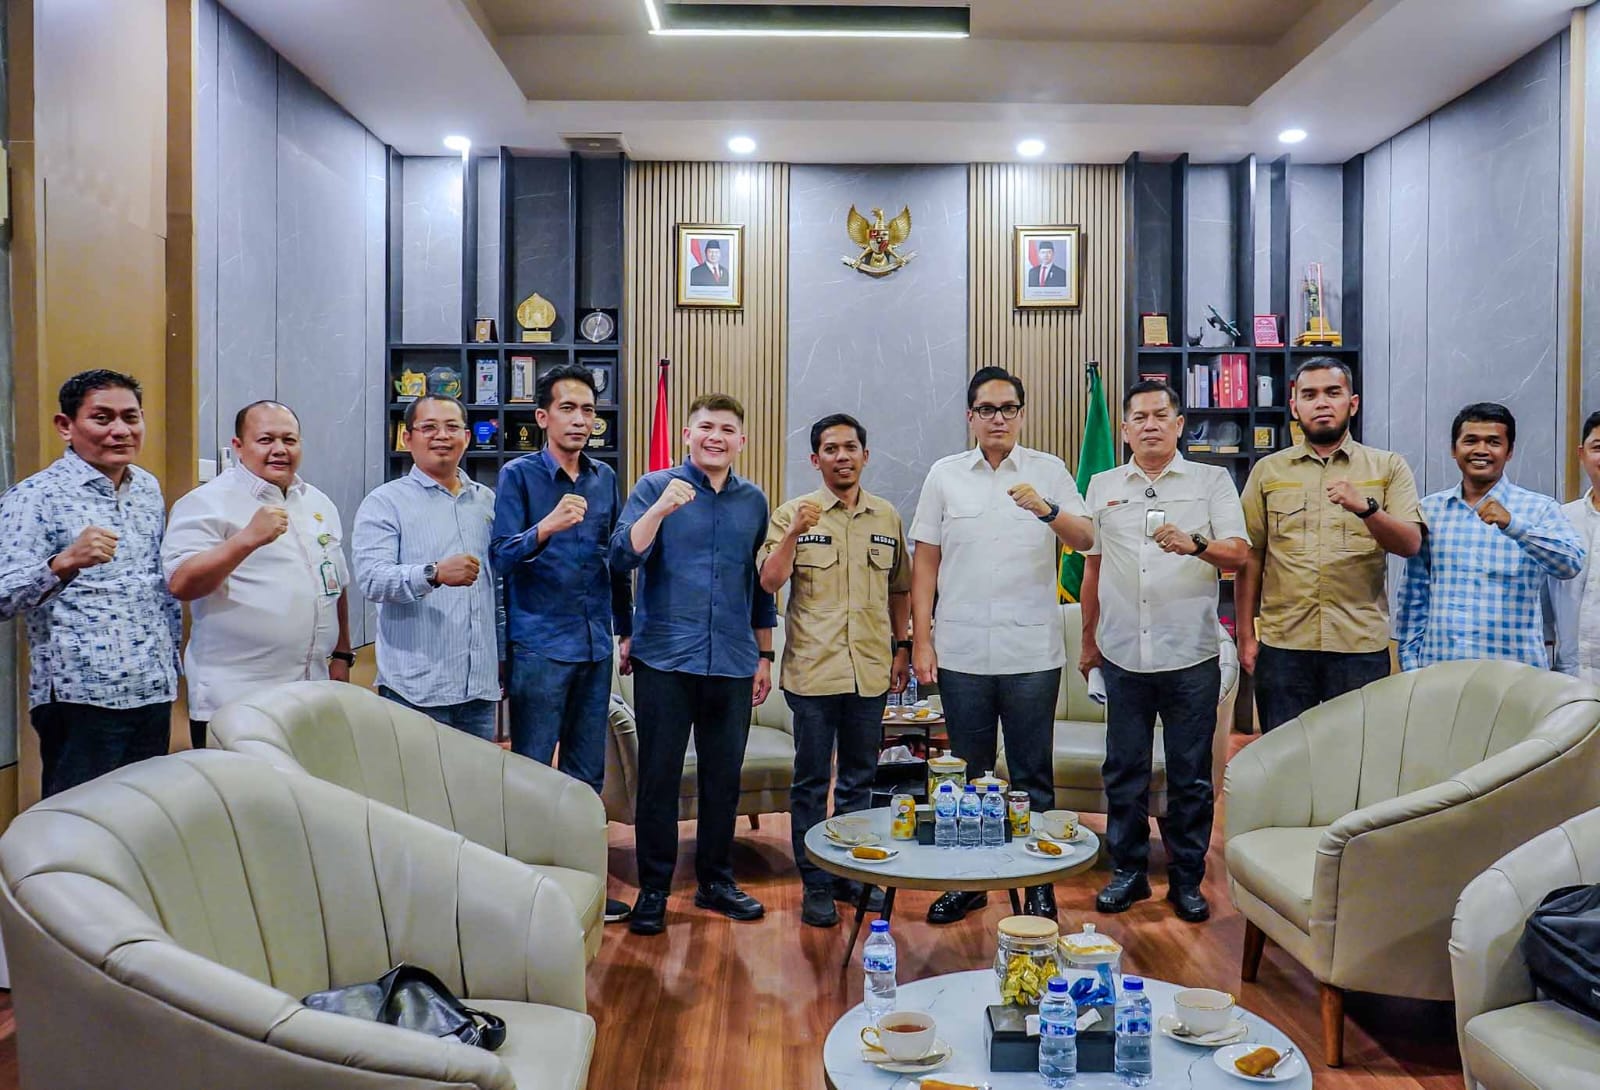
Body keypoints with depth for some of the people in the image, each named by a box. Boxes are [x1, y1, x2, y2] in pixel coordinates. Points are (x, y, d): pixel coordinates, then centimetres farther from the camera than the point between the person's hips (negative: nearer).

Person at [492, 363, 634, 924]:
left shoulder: (604, 478, 10)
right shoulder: (519, 475, -4)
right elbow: (501, 557, -13)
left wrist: (626, 628, 17)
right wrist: (546, 528, -31)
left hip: (596, 646, 5)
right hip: (539, 646, -5)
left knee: (588, 772, 13)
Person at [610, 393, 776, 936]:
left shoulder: (754, 500, 10)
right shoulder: (656, 487, -1)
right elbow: (622, 557, -13)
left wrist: (765, 655, 16)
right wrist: (660, 509, -27)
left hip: (733, 664, 4)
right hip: (665, 660, -3)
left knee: (724, 777, 11)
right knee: (659, 776, 3)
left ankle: (716, 880, 27)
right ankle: (653, 888, 17)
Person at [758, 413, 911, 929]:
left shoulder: (887, 517, 9)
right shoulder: (793, 513, -1)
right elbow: (769, 582, -11)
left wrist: (902, 647, 12)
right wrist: (794, 533, -23)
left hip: (870, 670, 3)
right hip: (813, 670, -3)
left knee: (859, 779, 14)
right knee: (811, 781, 4)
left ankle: (855, 874, 28)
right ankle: (815, 885, 16)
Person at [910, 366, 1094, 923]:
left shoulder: (1049, 471, 3)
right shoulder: (944, 475, 6)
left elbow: (1086, 540, -7)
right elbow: (925, 561, 5)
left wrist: (1047, 510, -27)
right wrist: (921, 640, 0)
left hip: (1032, 652, -1)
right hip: (961, 652, 1)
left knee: (1033, 776, 8)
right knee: (968, 774, 12)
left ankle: (1039, 883, 22)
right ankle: (967, 880, 26)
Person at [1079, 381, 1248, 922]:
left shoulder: (1212, 481, 5)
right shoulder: (1102, 486, 11)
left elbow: (1239, 555, -2)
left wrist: (1195, 545, -23)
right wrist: (1088, 641, 17)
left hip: (1191, 655, -2)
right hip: (1123, 655, 2)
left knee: (1191, 776, 6)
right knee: (1124, 771, 8)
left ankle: (1187, 879, 20)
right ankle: (1128, 871, 22)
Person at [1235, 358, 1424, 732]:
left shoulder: (1388, 467, 7)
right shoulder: (1268, 471, 8)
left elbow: (1410, 544, -6)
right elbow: (1251, 557, 6)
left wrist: (1364, 507, -25)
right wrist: (1246, 635, 2)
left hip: (1360, 645, 0)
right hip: (1282, 644, 1)